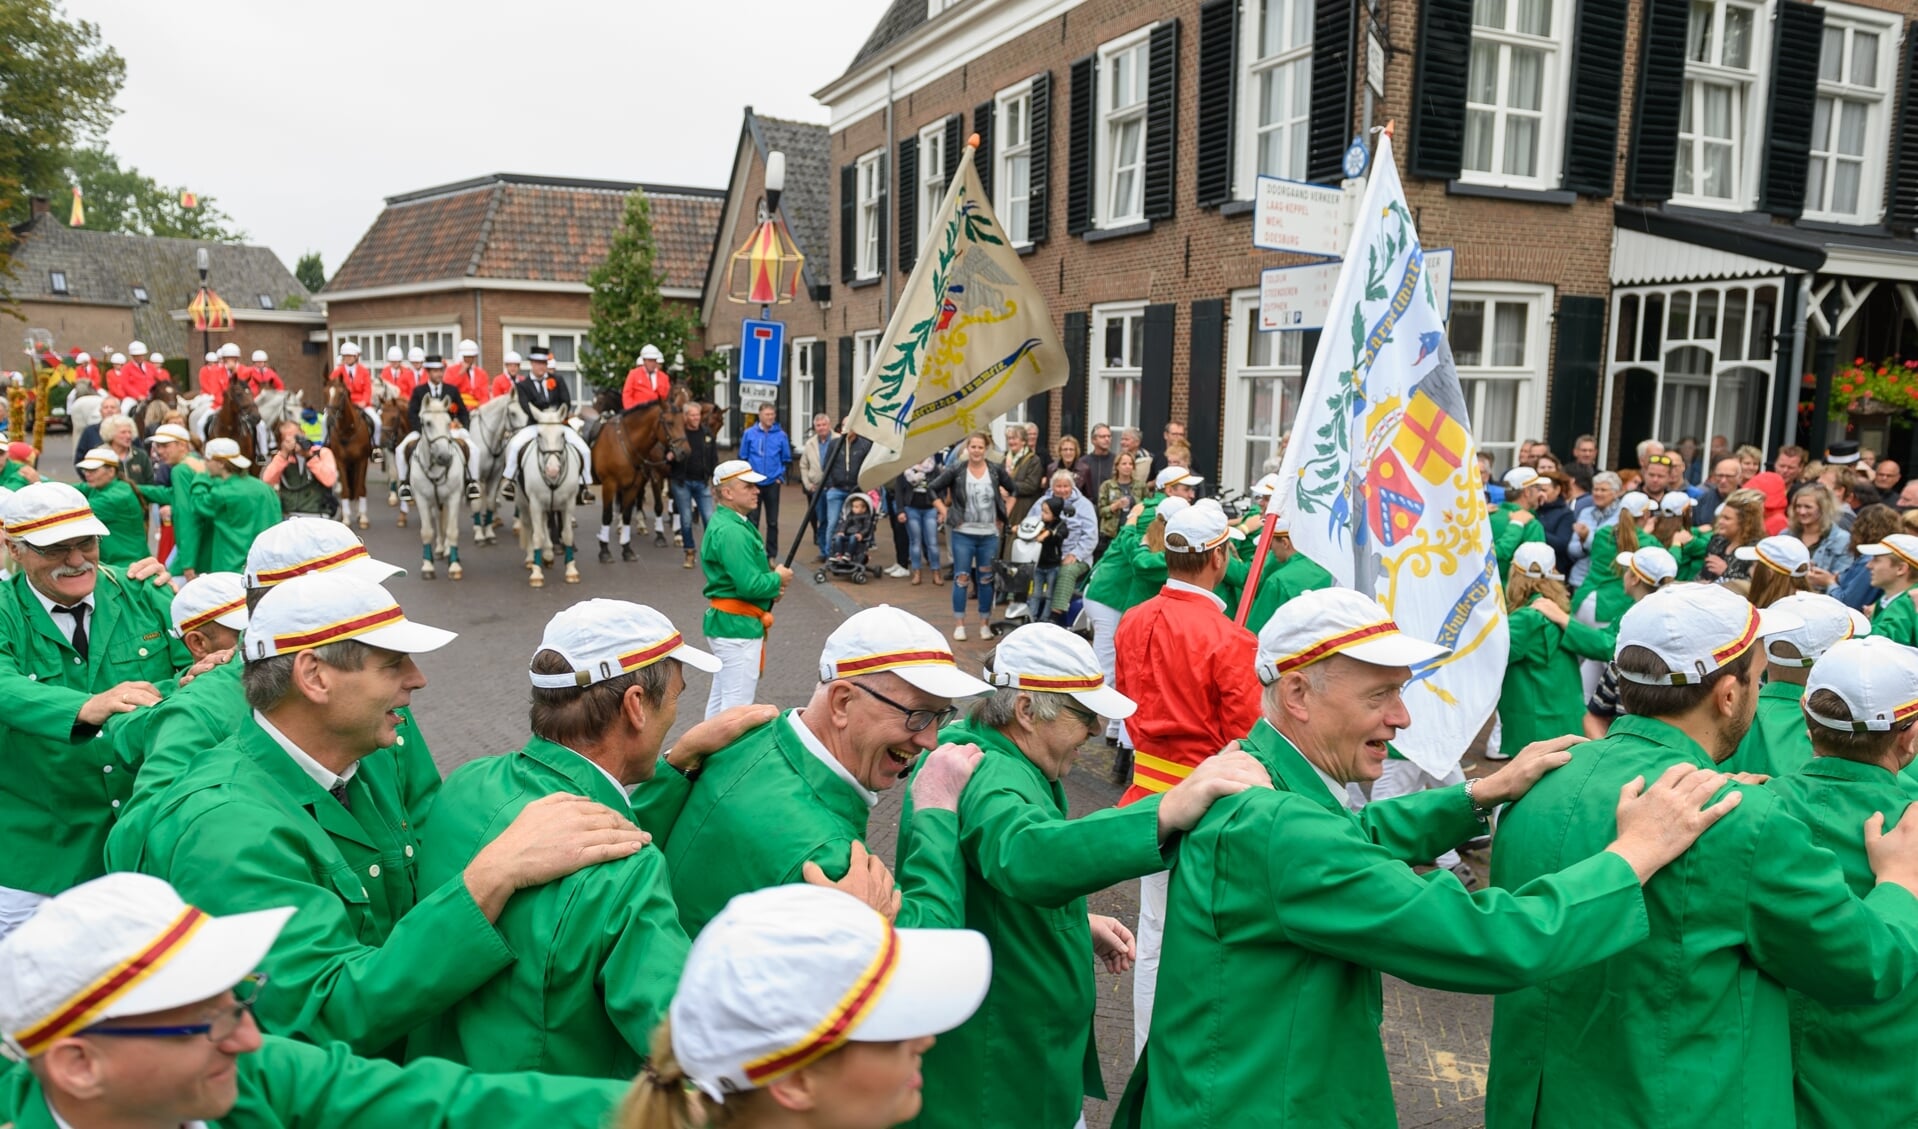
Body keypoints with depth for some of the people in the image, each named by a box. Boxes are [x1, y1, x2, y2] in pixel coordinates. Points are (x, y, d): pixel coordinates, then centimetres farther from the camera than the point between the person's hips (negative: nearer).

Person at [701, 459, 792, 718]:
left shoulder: (724, 522, 11)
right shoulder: (731, 532, -21)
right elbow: (750, 585, -27)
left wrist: (771, 585, 4)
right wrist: (778, 579, -8)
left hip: (724, 620, 11)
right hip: (738, 626, -11)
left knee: (720, 697, 20)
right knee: (737, 704, -6)